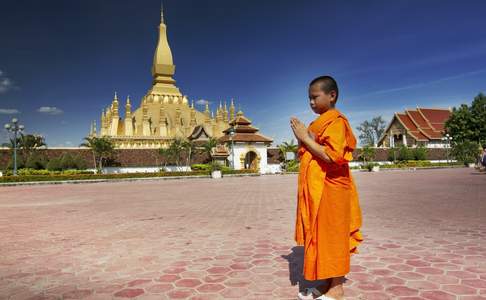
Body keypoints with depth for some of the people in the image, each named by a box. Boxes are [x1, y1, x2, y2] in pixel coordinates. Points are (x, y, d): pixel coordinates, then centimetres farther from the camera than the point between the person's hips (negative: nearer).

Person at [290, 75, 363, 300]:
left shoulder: (336, 121, -11)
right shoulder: (318, 123, 17)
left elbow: (332, 156, -23)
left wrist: (305, 138, -17)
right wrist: (303, 139, 3)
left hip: (329, 190, -9)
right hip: (315, 191, 9)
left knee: (331, 236, 0)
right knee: (319, 237, 13)